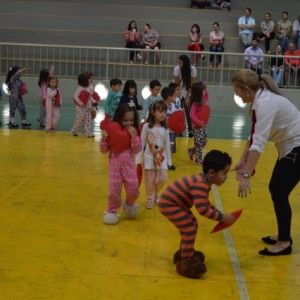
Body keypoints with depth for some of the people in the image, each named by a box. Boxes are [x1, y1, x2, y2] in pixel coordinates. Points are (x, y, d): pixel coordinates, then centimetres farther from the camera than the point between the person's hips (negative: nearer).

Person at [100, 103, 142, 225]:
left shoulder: (133, 132, -1)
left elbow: (137, 150, -7)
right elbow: (104, 150, -2)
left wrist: (134, 136, -19)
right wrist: (104, 139, -20)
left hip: (129, 165, 1)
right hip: (115, 164, -1)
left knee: (133, 188, -1)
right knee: (114, 189, 2)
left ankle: (129, 204, 30)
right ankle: (112, 211, 20)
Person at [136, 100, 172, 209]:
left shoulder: (165, 128, 2)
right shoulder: (147, 126, -8)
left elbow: (167, 144, 7)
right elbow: (141, 143, -5)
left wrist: (169, 160, 6)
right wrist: (138, 158, -7)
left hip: (161, 157, 3)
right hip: (149, 156, -3)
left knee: (163, 178, -3)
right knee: (150, 181, 1)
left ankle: (156, 194, 24)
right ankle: (150, 199, 18)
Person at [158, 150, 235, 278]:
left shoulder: (203, 181, 4)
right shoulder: (201, 184, -30)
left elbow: (205, 202, 19)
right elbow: (202, 209, -35)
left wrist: (218, 212, 9)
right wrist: (222, 217, -28)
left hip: (174, 202, 11)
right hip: (168, 204, -11)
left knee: (191, 225, 21)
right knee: (190, 229, -11)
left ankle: (185, 253, 37)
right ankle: (185, 263, -4)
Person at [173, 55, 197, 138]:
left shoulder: (193, 69, -24)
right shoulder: (177, 69, -24)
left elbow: (191, 84, -15)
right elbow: (177, 84, -19)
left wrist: (187, 97, -16)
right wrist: (179, 97, -19)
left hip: (187, 92, 0)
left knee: (188, 110, -8)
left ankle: (191, 130, 0)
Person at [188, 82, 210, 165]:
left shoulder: (204, 101, 6)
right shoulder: (195, 103, -18)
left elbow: (206, 96, 30)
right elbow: (192, 115, -21)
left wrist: (205, 91, 13)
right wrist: (199, 122, -28)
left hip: (204, 126, 8)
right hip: (197, 127, -8)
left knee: (204, 142, 14)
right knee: (199, 143, 0)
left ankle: (192, 150, 34)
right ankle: (198, 160, 11)